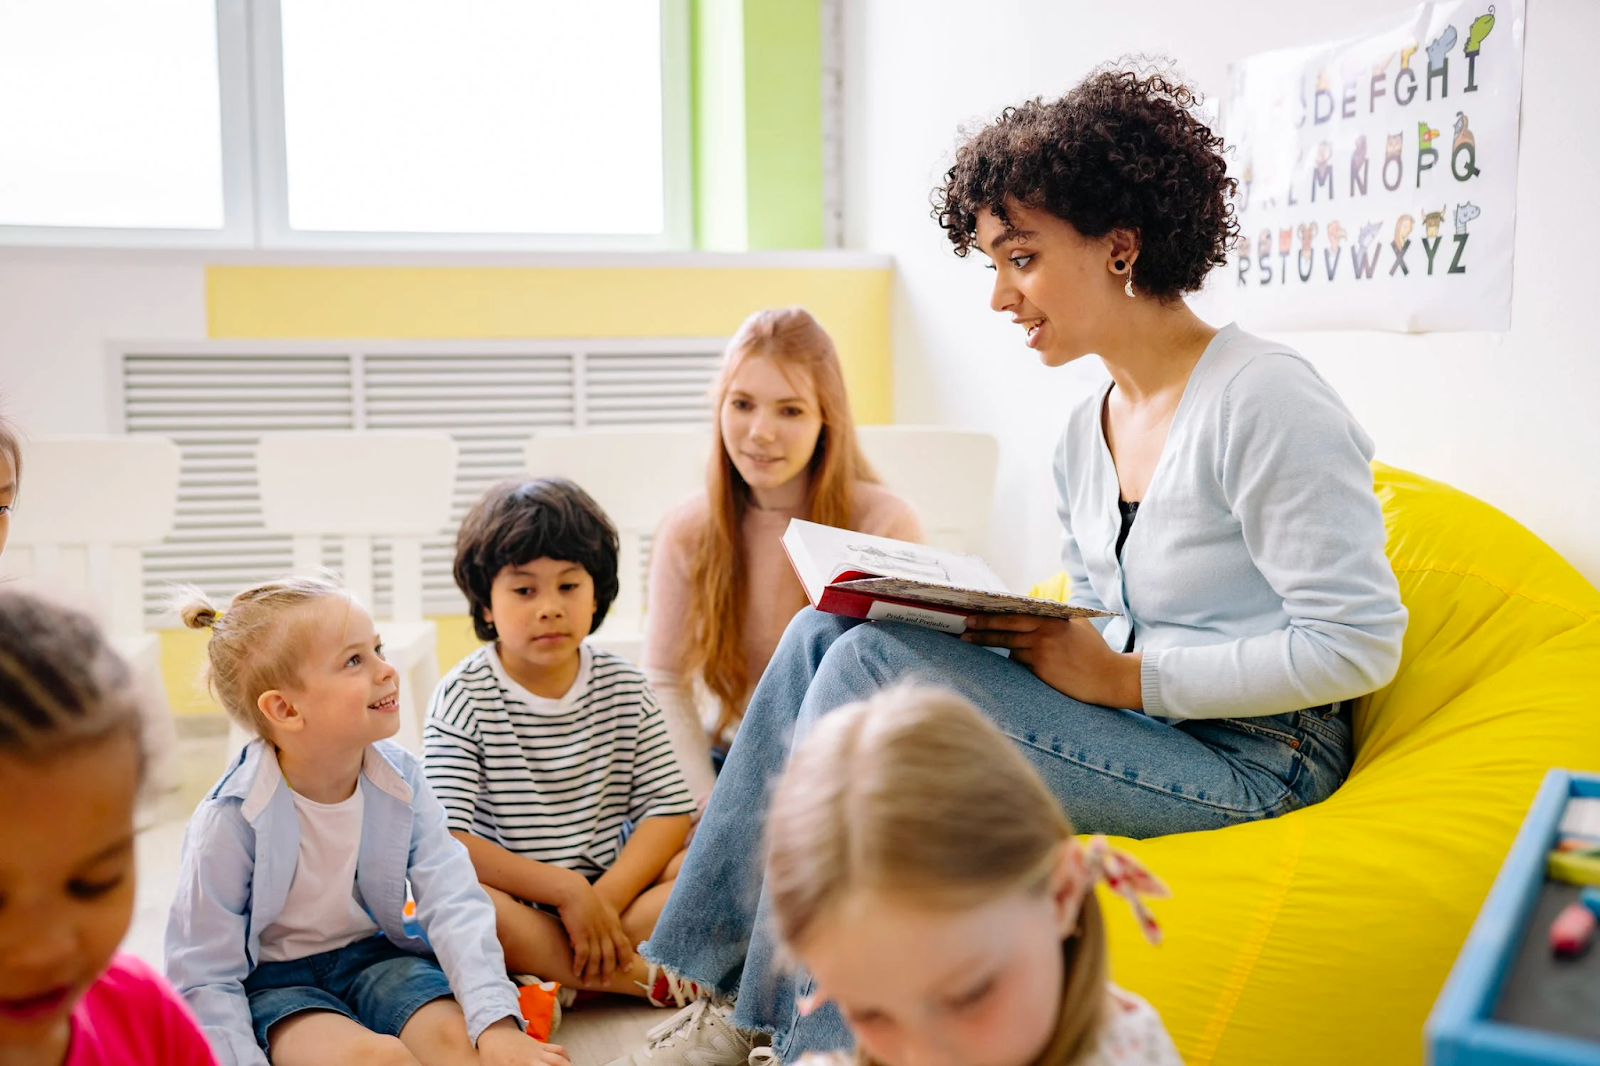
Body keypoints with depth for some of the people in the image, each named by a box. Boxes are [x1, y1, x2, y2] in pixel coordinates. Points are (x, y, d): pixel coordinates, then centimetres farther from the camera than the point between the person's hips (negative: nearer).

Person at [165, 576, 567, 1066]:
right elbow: (205, 978, -15)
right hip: (274, 981, -3)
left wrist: (497, 1023, -29)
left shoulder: (401, 779, -10)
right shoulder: (230, 818, -21)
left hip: (375, 954, 4)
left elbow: (453, 903, -17)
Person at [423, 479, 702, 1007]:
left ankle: (551, 978, -23)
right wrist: (565, 890, -21)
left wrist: (606, 898, -18)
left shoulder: (623, 687, 5)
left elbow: (669, 808, -2)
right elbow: (446, 842, -16)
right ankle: (645, 978, -25)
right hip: (513, 904, -3)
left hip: (613, 885, 3)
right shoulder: (463, 698, -6)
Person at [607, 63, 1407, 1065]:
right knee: (826, 630, -7)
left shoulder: (1264, 401, -15)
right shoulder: (1085, 432, 11)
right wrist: (1015, 636, -4)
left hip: (1247, 756, -8)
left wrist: (1128, 679, -18)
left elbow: (1359, 644, -18)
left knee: (875, 666, -22)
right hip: (1133, 722, 8)